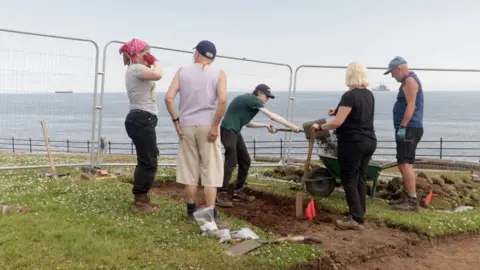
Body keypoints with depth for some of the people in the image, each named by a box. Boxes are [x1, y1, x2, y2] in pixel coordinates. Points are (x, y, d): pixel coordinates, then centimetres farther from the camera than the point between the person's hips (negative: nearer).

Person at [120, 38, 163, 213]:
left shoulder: (136, 70, 23)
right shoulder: (135, 68, -11)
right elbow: (158, 75, -26)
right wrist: (155, 62, -11)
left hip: (142, 120, 12)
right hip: (142, 120, -12)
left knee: (147, 161, 16)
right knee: (149, 162, -9)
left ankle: (141, 198, 24)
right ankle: (139, 202, -1)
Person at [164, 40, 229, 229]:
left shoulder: (182, 71, 7)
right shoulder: (219, 74, 1)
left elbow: (168, 98, -4)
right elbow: (222, 100, -16)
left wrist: (176, 121, 1)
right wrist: (215, 126, -11)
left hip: (186, 126, 3)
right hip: (207, 126, -2)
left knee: (189, 169, 11)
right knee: (211, 171, 1)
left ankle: (191, 212, 20)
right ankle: (211, 216, -2)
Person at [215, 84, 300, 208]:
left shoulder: (250, 102, 18)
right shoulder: (252, 99, -11)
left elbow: (248, 123, 21)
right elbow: (272, 116, -15)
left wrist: (266, 126, 10)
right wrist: (292, 126, -14)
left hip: (235, 131, 10)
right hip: (228, 130, -10)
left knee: (245, 161, 10)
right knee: (231, 162, -14)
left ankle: (238, 191, 18)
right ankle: (222, 195, -11)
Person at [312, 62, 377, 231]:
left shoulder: (349, 95, -17)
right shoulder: (369, 95, 10)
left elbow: (337, 122, -20)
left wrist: (320, 127, -6)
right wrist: (339, 111, 27)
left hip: (352, 143, -8)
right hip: (369, 141, 8)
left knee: (349, 180, 0)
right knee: (360, 178, 13)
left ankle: (356, 218, 0)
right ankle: (359, 214, 19)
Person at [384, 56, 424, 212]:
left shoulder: (410, 80, -11)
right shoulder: (408, 81, 20)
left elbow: (411, 106, -20)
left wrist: (402, 127, -23)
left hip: (409, 129, -11)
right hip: (408, 129, 11)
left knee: (405, 164, -14)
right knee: (404, 164, 14)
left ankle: (413, 201, -13)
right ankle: (406, 197, 22)